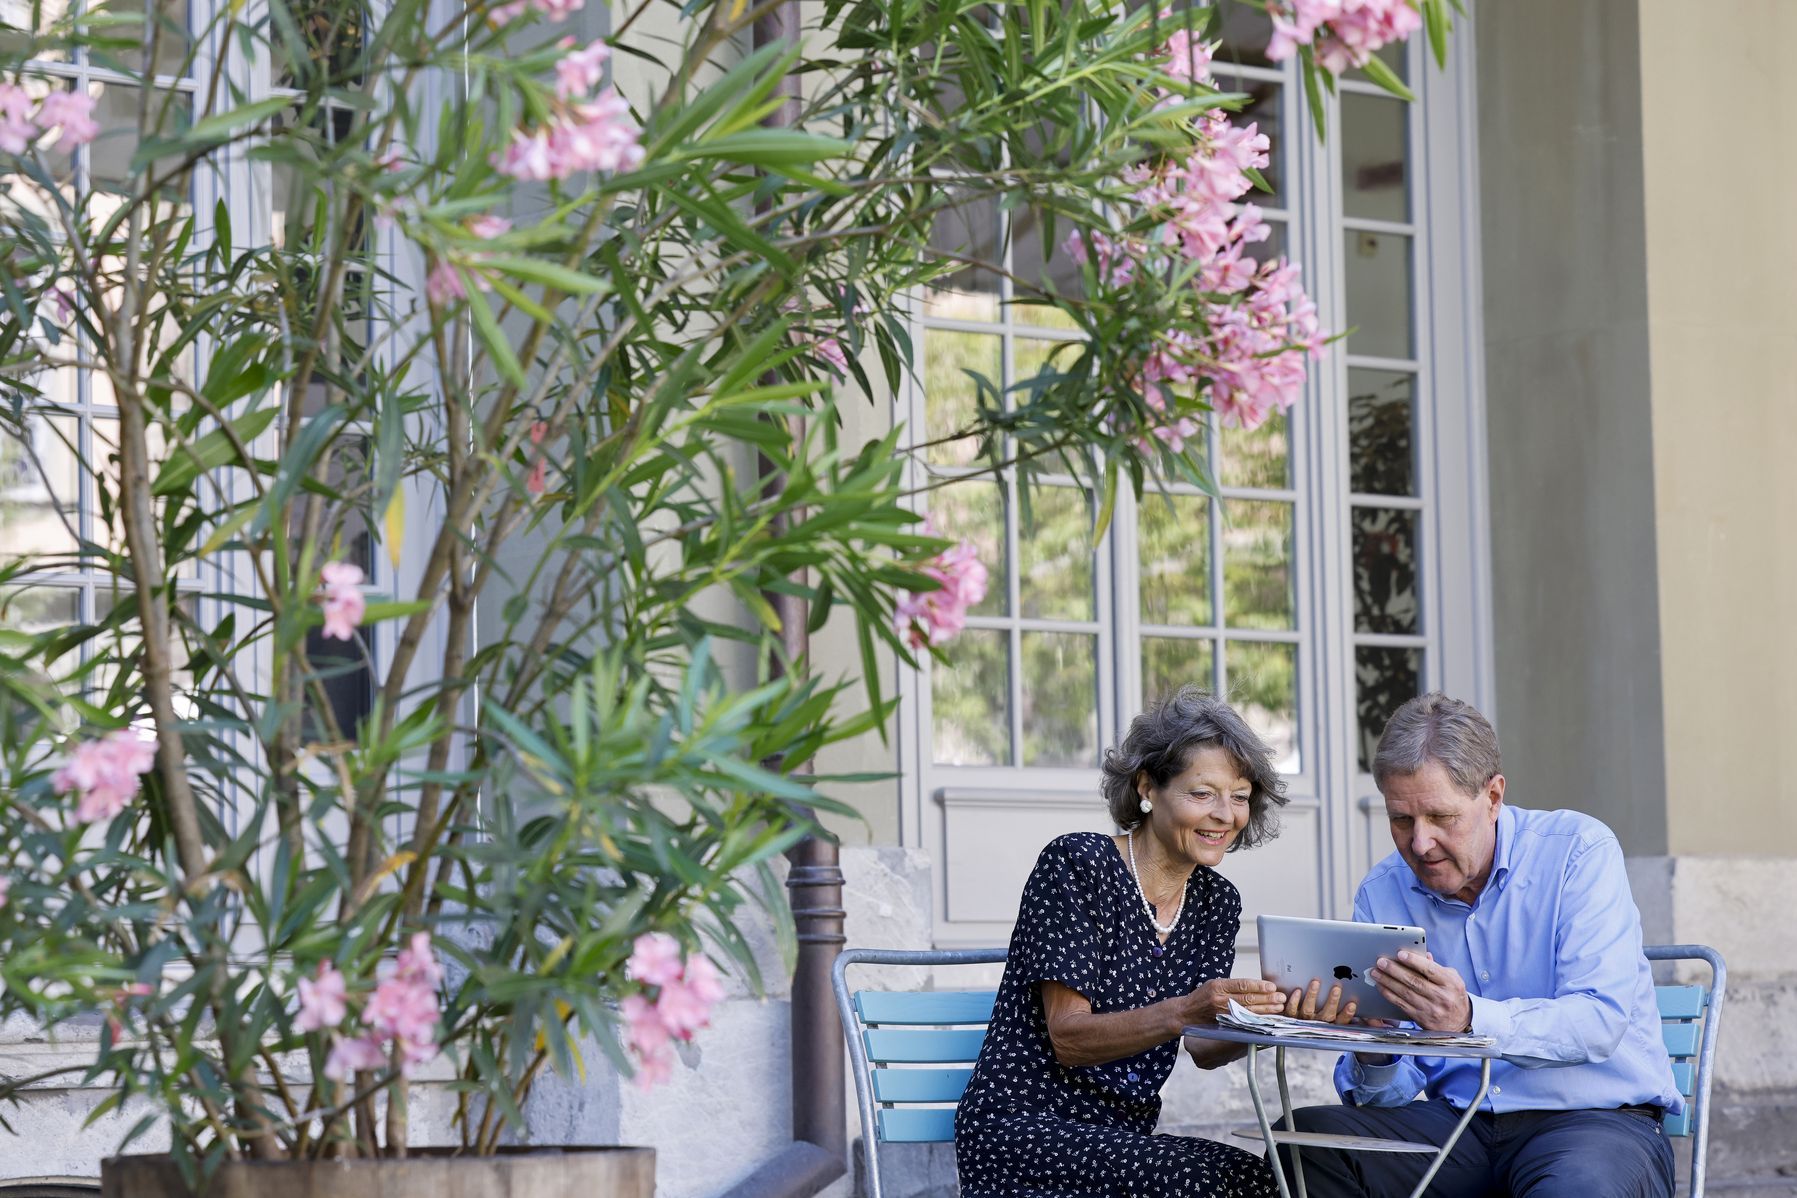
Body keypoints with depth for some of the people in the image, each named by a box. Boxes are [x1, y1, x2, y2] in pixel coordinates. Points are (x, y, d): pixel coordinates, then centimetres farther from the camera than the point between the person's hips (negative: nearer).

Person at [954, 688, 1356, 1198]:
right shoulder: (1076, 864, -10)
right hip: (1021, 1129, -7)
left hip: (1123, 1141, 7)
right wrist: (1183, 1013, -32)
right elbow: (1067, 1039, -16)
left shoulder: (1216, 901, 11)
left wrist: (1268, 1019, -20)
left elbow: (1205, 1049, 2)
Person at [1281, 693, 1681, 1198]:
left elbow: (1600, 1021, -17)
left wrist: (1473, 1019, -32)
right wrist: (1374, 1061, -21)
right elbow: (1394, 1092, 4)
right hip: (1458, 1121, 5)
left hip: (1595, 1116, -4)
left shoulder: (1579, 850, -5)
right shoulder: (1381, 895, 7)